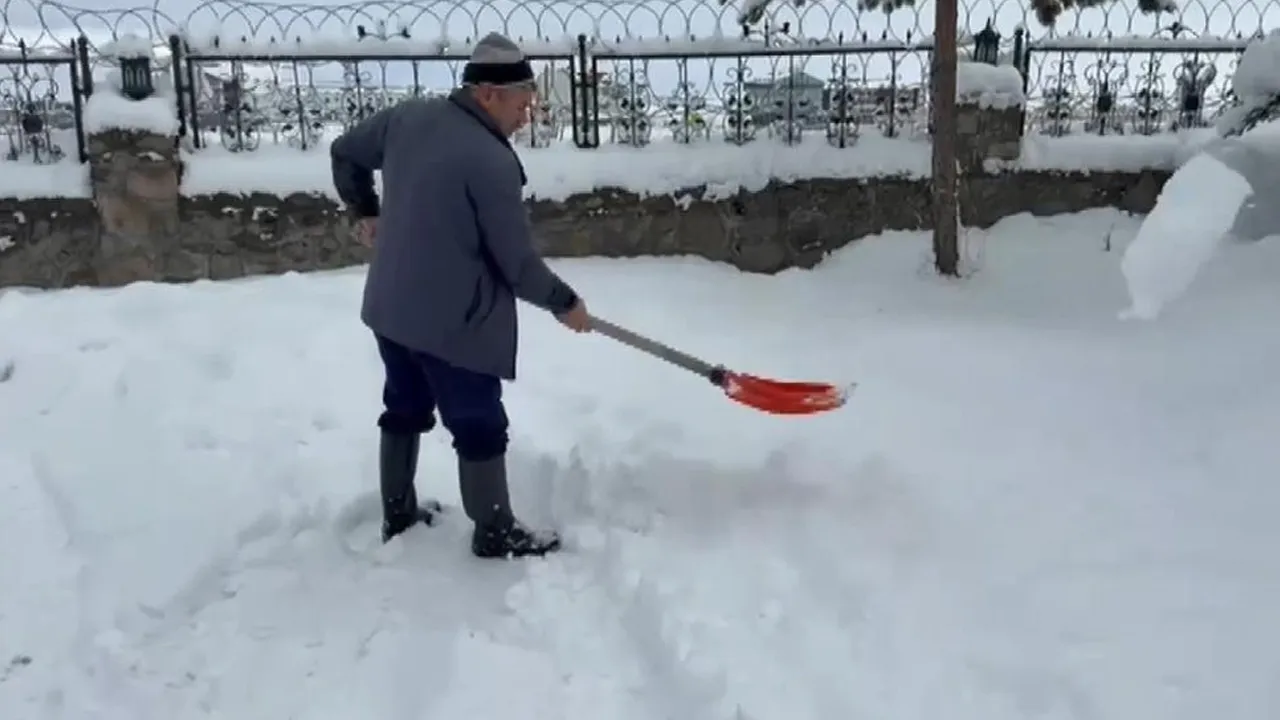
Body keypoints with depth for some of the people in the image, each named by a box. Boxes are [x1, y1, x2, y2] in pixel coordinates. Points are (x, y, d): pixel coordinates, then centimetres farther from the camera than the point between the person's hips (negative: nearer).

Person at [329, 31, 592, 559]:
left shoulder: (406, 117, -1)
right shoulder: (493, 162, -23)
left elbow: (344, 152, 15)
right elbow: (518, 264, -18)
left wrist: (365, 212, 30)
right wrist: (564, 303, -1)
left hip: (391, 307, 8)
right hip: (453, 322, -8)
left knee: (404, 411, 24)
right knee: (481, 428, 8)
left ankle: (398, 514, 39)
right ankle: (495, 534, 22)